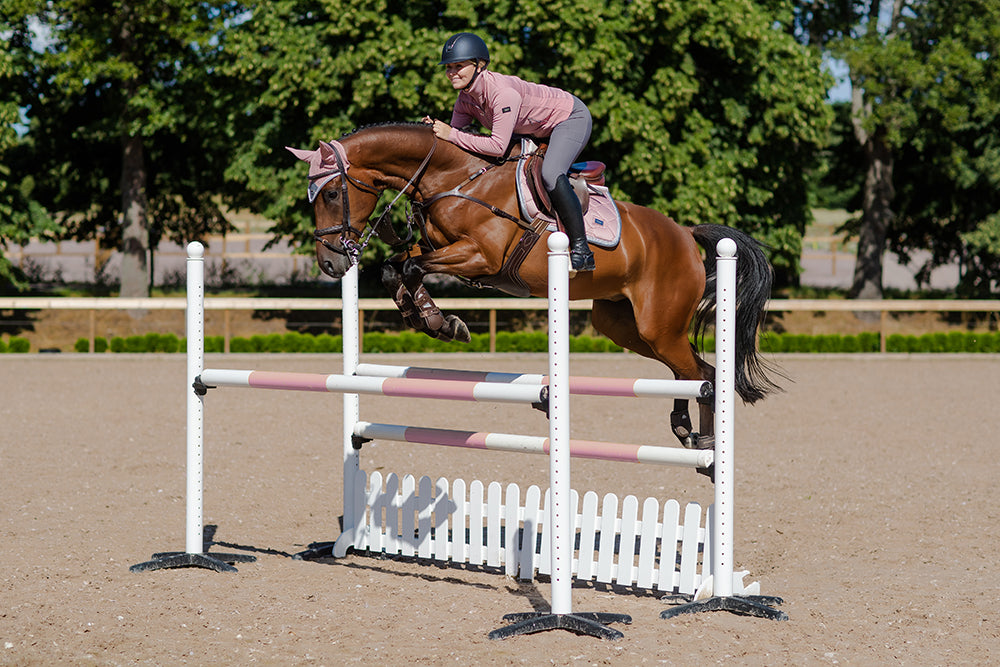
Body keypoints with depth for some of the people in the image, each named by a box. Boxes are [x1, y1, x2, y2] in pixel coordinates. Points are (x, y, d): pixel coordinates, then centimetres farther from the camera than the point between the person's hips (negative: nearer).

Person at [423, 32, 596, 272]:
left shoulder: (503, 92, -37)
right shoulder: (466, 98, -11)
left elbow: (499, 146, -40)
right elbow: (454, 133, -5)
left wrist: (452, 135, -39)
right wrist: (435, 129, -27)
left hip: (572, 117, -9)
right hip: (538, 129, 9)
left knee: (550, 174, -31)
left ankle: (581, 248, -24)